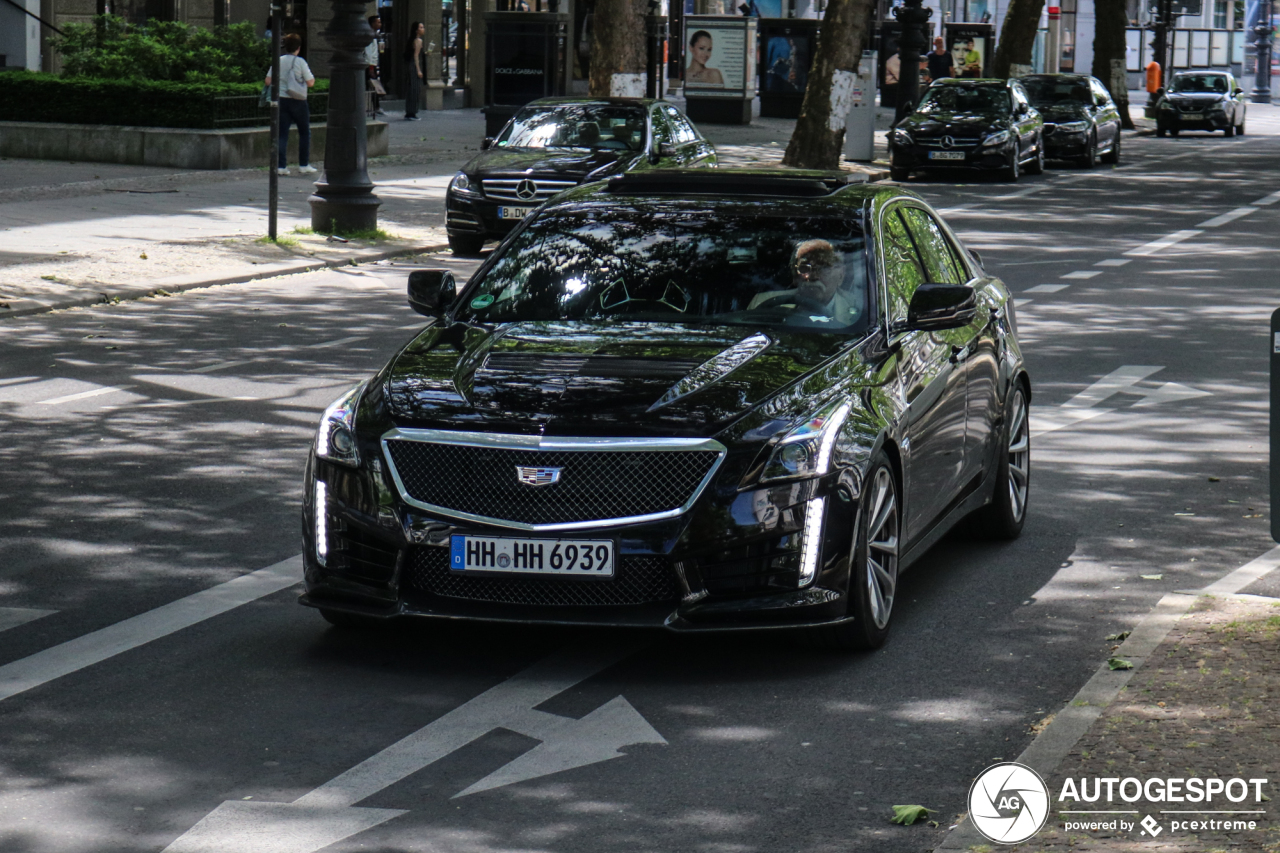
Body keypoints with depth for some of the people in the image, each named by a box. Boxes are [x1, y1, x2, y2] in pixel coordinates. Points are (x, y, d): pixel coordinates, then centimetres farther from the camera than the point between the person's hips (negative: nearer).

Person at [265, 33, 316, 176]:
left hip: (281, 99, 3)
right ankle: (304, 164, 11)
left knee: (282, 133, 4)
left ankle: (281, 165, -2)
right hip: (298, 100, -3)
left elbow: (268, 81, 1)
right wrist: (312, 78, 13)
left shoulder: (278, 61, 1)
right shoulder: (300, 62, -8)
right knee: (304, 132, 11)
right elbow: (310, 82, -8)